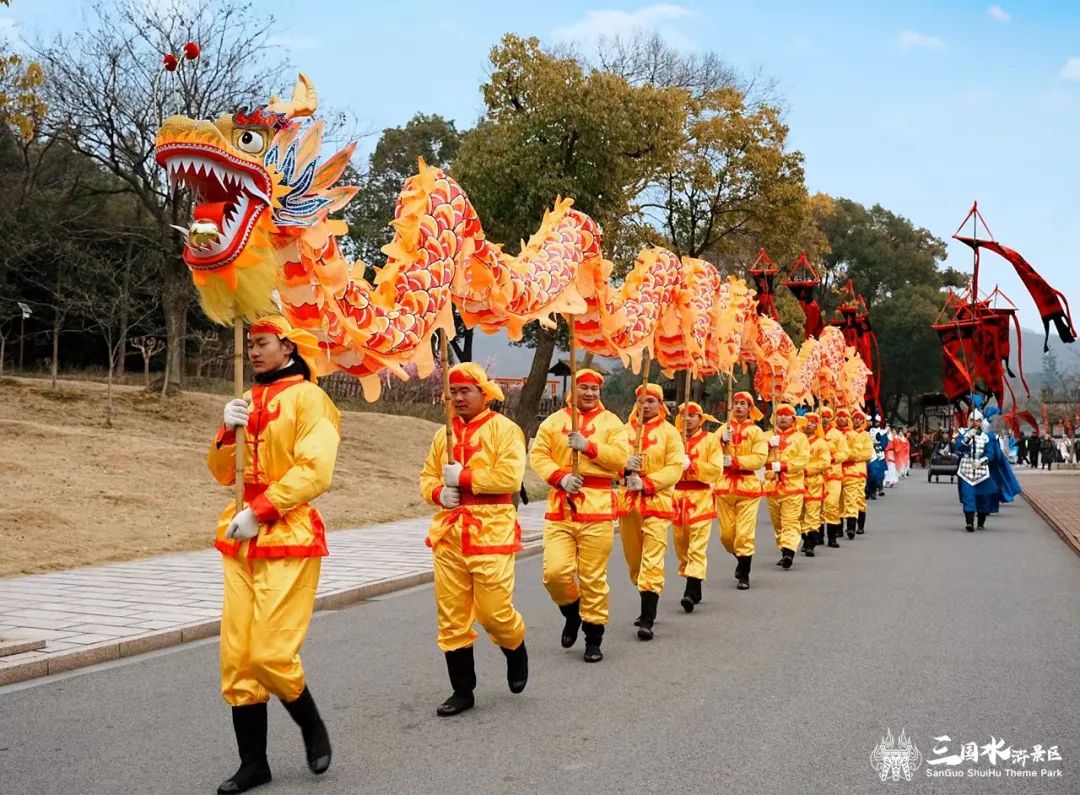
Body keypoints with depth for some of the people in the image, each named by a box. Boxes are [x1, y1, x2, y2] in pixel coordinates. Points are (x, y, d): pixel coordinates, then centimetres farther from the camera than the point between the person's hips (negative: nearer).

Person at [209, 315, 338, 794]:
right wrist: (228, 432, -2)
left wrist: (259, 512, -18)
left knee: (271, 653, -11)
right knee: (236, 657, 5)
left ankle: (313, 727, 16)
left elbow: (315, 471, -17)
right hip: (242, 543, 7)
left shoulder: (307, 397, -6)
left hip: (289, 541, -7)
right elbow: (224, 474, 16)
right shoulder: (249, 401, 15)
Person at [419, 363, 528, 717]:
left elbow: (510, 477, -16)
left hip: (490, 531, -5)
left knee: (494, 610, -4)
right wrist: (439, 492, -5)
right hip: (448, 532, 5)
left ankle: (516, 651, 30)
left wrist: (462, 477, -14)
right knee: (451, 615, 5)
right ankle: (462, 690, 17)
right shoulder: (444, 434, 14)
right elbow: (427, 477, 18)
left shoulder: (504, 429, -4)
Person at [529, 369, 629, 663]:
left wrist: (588, 446, -17)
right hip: (559, 506, 2)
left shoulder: (611, 422, 7)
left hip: (597, 506, -1)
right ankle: (572, 611, 23)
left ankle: (594, 636, 15)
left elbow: (621, 456, -6)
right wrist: (560, 476, -13)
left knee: (594, 577, 0)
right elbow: (537, 455, 3)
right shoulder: (554, 421, 10)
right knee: (555, 572, -7)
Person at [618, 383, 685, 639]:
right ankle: (649, 606, 32)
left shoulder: (669, 432, 0)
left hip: (657, 502, -4)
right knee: (634, 560, 13)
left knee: (652, 562, -11)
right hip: (628, 502, 4)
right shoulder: (626, 430, 9)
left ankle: (648, 620, -11)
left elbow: (676, 468, -7)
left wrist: (646, 483, -18)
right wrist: (625, 467, -17)